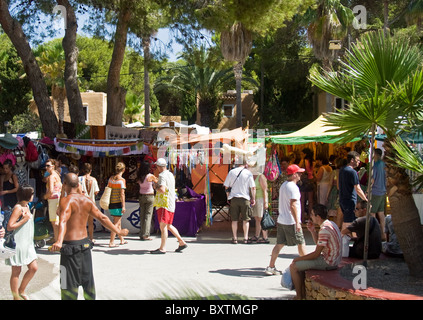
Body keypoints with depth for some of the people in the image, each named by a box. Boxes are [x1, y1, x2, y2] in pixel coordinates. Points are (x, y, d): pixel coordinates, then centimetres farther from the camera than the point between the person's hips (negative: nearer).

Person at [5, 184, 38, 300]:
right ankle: (16, 297, 13)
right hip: (18, 244, -9)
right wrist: (24, 219, -20)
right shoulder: (18, 208, -16)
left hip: (27, 244, 9)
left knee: (34, 268, 8)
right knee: (16, 272, 2)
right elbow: (9, 226, -22)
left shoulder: (26, 206, 12)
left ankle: (21, 291, 25)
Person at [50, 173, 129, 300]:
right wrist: (118, 231, 14)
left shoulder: (66, 200, -15)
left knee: (69, 284, 2)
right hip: (85, 243, 6)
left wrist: (59, 241, -47)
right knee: (88, 280, 20)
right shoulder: (87, 200, 5)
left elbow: (63, 221, -32)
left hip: (70, 246, -6)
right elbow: (102, 218, 4)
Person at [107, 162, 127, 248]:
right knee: (116, 223, -1)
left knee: (118, 222, 19)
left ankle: (122, 240, 31)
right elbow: (122, 194, -15)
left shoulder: (111, 178, 6)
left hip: (111, 203, 7)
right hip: (118, 203, -7)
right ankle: (111, 242, -4)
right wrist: (123, 206, -12)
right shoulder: (122, 180, -12)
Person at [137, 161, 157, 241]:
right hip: (149, 196, -5)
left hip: (141, 196, 5)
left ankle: (141, 234, 12)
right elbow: (157, 181, 4)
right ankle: (145, 235, -7)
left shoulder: (139, 177, 0)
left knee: (142, 215, 10)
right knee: (148, 215, -3)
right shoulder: (150, 176, -11)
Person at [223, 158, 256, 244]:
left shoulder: (231, 172, 4)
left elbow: (226, 186, 8)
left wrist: (228, 196, 19)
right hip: (245, 198, -1)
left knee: (234, 220, 7)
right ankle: (246, 238, 7)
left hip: (233, 198, 1)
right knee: (245, 219, 8)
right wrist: (253, 199, 5)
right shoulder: (248, 173, -1)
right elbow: (253, 187, -3)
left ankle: (235, 238, 7)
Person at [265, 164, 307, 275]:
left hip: (281, 220, 8)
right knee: (301, 243, 6)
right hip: (291, 222, -8)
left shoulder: (283, 185, 15)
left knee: (279, 244, 7)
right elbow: (292, 206, -22)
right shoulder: (293, 187, -15)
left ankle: (271, 267, 4)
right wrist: (297, 222, -21)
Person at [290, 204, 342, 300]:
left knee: (293, 266, -7)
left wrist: (298, 259, -10)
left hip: (327, 262, -11)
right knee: (300, 263, 23)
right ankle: (304, 294, 20)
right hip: (333, 260, 11)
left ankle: (299, 297, 2)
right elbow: (319, 243, 20)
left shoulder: (324, 229, -24)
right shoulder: (331, 224, 8)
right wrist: (313, 231, 5)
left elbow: (316, 254, -22)